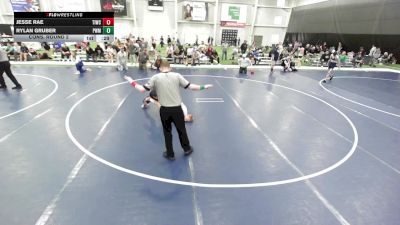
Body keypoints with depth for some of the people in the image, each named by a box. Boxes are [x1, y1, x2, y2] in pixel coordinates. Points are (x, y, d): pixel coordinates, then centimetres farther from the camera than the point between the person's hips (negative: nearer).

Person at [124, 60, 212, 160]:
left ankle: (170, 154, 30)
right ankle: (187, 149, 39)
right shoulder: (177, 75, -3)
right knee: (181, 130, 20)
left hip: (164, 110, 0)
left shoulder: (155, 77, -2)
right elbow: (190, 86, -5)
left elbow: (142, 89, -3)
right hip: (177, 108, 0)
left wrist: (132, 82, 14)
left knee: (167, 132, 18)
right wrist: (203, 87, 9)